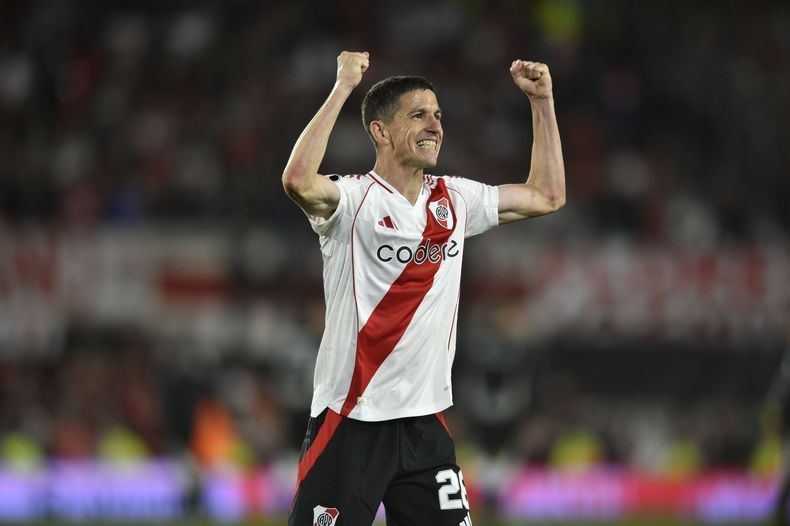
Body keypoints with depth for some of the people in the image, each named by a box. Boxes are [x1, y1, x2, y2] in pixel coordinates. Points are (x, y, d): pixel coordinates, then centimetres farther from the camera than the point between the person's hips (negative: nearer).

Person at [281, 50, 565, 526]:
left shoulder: (454, 200, 9)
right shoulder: (353, 200, -10)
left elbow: (547, 195, 20)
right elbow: (300, 182, -33)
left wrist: (542, 101, 13)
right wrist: (344, 87, -29)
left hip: (425, 424, 6)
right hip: (353, 420, -6)